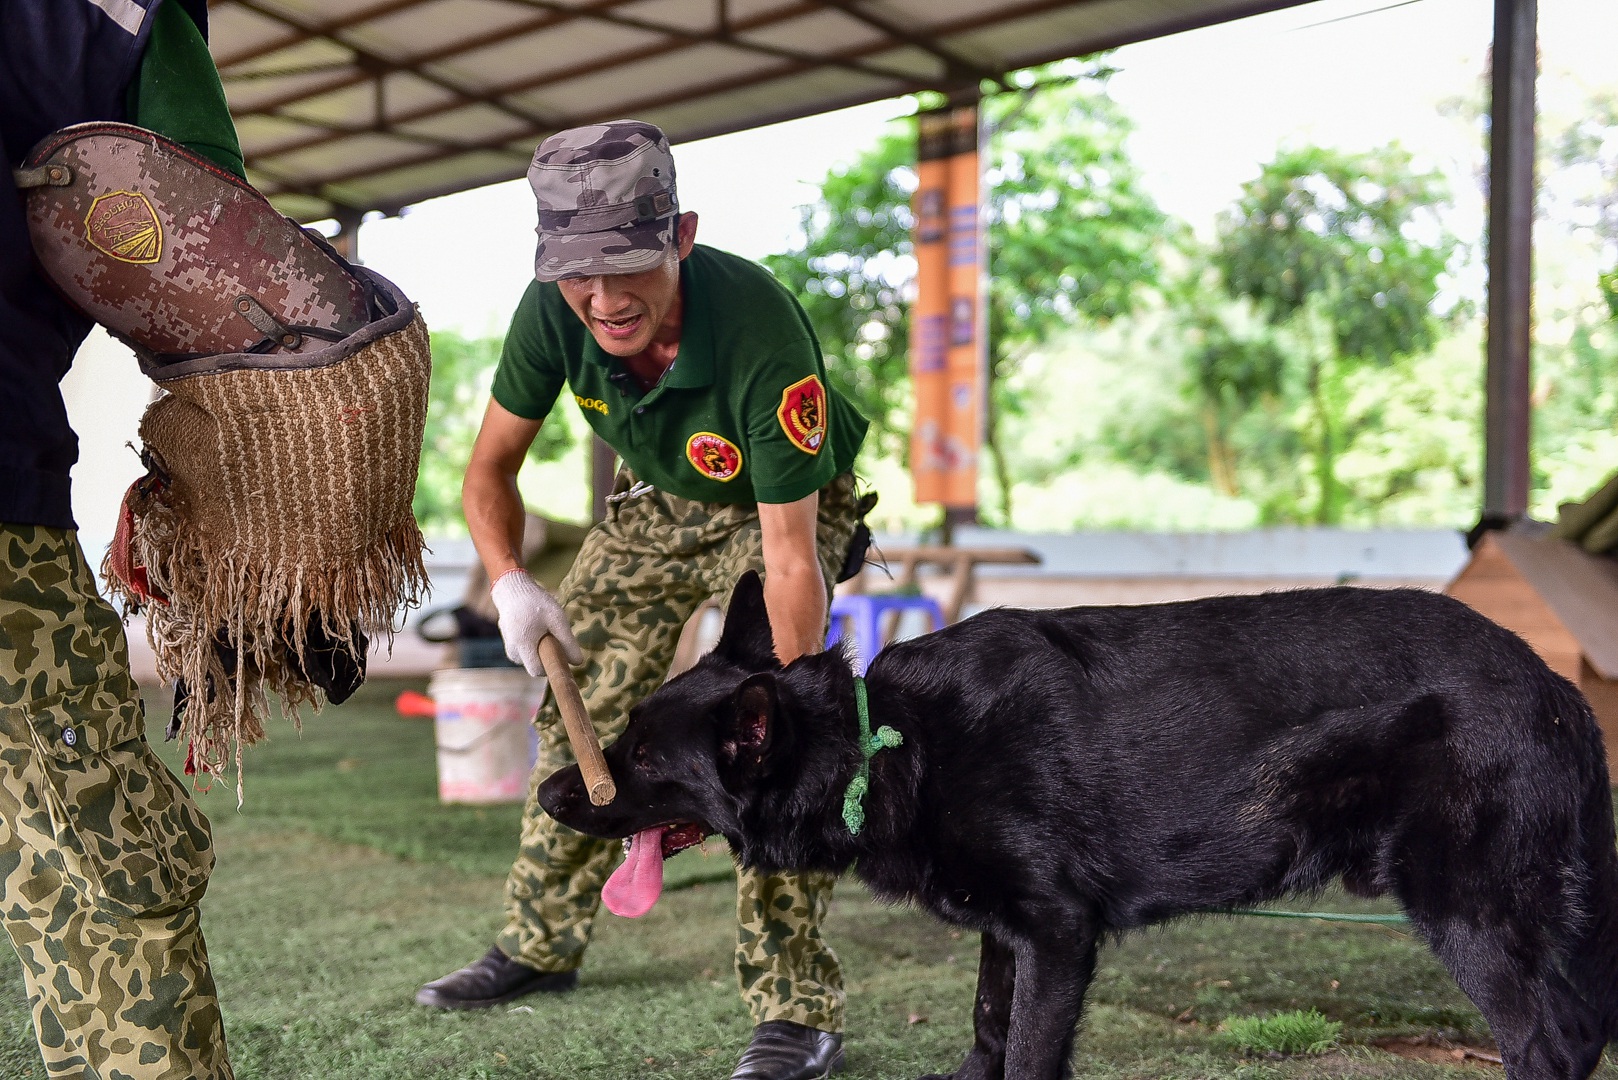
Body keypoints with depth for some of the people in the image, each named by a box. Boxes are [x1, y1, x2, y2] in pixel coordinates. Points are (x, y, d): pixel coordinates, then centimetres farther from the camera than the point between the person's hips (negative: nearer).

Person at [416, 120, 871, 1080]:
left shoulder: (762, 334, -41)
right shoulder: (554, 310, -26)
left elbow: (790, 558, -35)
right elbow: (491, 468, -11)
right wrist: (511, 583, -29)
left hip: (788, 504, -5)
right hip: (659, 498, 5)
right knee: (582, 710, 6)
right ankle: (541, 944, 25)